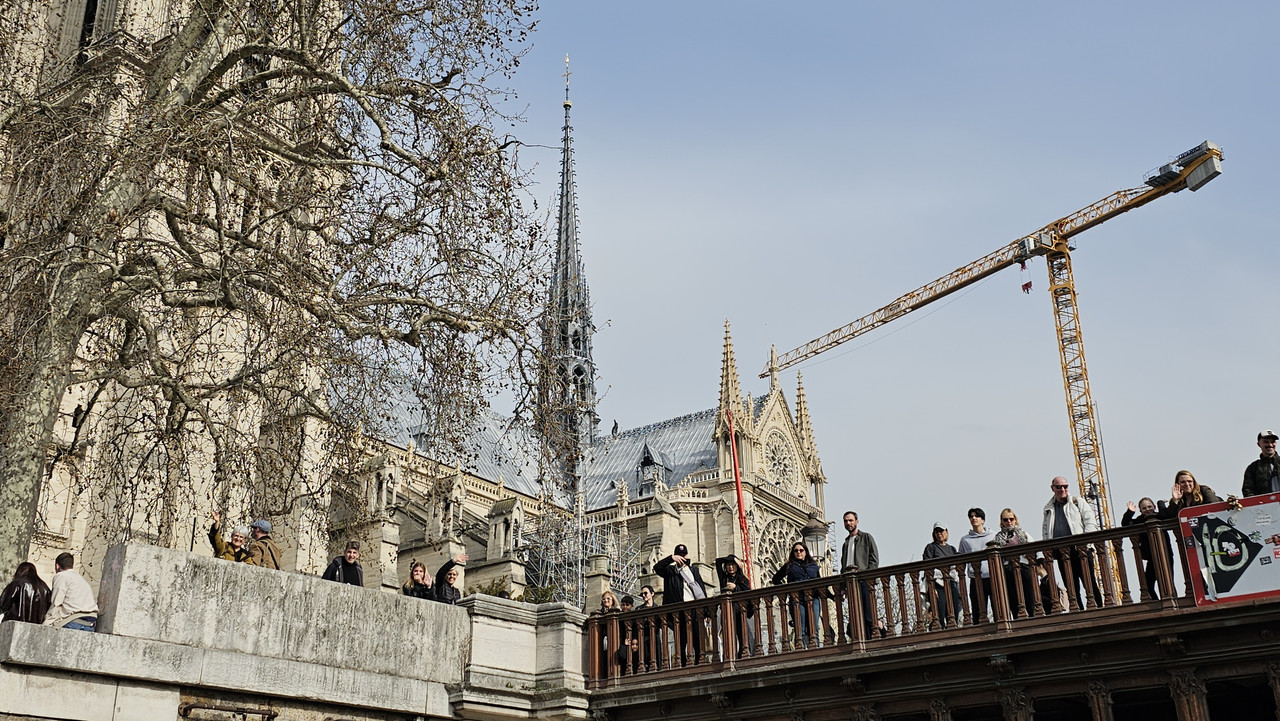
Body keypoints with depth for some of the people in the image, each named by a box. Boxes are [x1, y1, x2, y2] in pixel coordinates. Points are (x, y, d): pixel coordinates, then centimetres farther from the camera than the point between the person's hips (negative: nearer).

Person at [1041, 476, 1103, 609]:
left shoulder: (1077, 501, 7)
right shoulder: (1048, 508, 17)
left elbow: (1091, 521, 0)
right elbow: (1045, 530, 24)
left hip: (1080, 550, -3)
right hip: (1062, 553, 4)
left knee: (1090, 583, -4)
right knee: (1071, 587, 4)